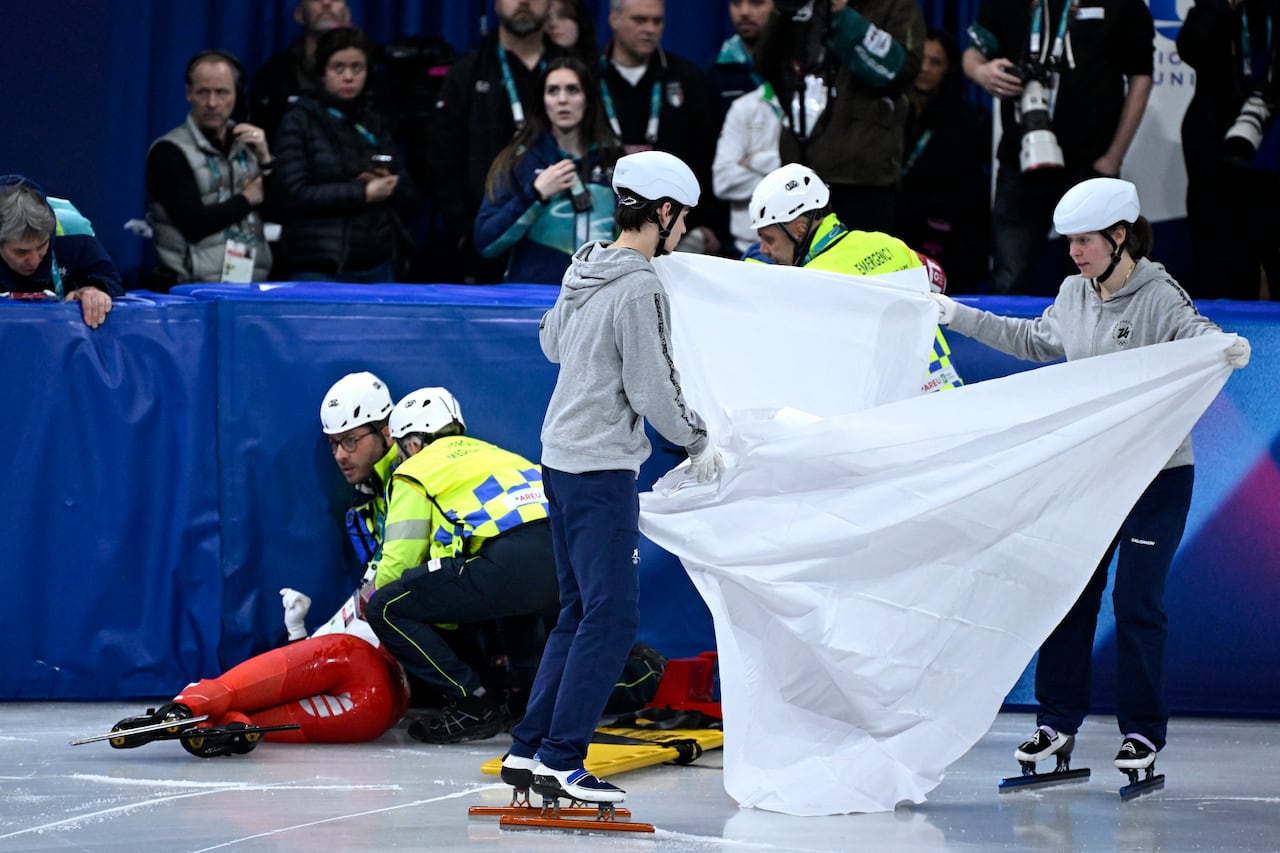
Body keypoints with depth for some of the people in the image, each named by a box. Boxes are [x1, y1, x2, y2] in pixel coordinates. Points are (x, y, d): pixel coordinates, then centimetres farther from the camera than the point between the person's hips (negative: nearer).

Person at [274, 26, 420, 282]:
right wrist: (363, 193, -12)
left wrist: (388, 187, -6)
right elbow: (296, 196, -10)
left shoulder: (375, 124, 16)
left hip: (378, 267, 4)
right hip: (320, 268, -4)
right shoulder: (299, 121, 2)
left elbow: (410, 201, 15)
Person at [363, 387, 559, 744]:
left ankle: (473, 702, -1)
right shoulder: (497, 455, 36)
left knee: (386, 608, 2)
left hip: (510, 564, -8)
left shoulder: (417, 470, 16)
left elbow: (400, 558, 11)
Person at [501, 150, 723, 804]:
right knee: (612, 616, -6)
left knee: (580, 611, 16)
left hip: (560, 457, 9)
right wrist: (699, 442, -2)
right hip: (602, 466, -9)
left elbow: (551, 342, 26)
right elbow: (653, 391, -16)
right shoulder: (640, 290, -18)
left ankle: (528, 750, 16)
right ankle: (561, 760, -7)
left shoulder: (582, 269, 9)